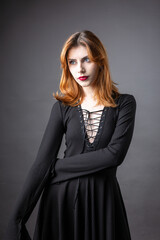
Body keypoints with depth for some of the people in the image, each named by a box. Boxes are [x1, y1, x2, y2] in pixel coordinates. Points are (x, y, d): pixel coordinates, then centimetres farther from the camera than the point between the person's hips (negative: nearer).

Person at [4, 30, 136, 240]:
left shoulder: (124, 103, -4)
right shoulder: (63, 106, 0)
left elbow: (115, 154, -16)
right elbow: (42, 161, -7)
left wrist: (58, 166, -12)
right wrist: (17, 219, -13)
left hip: (103, 197, -1)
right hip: (61, 197, 1)